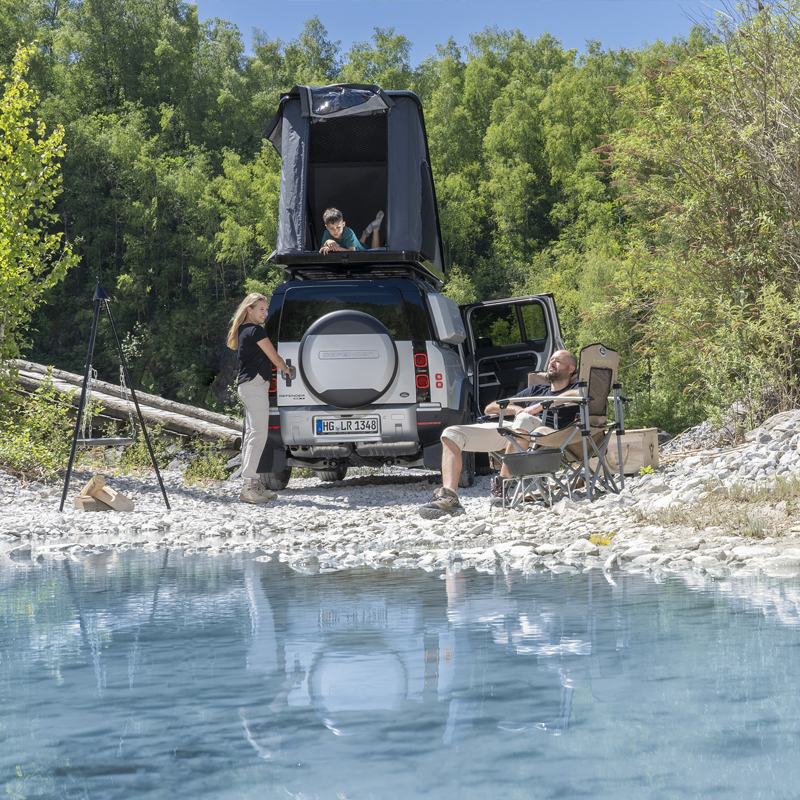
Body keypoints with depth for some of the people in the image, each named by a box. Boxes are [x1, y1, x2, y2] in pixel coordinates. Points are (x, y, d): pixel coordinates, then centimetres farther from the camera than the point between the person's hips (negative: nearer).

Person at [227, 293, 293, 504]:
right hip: (255, 384, -10)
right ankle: (248, 485, -18)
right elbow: (275, 358, -4)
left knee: (251, 434, 11)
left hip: (247, 384, 10)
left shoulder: (242, 330, 18)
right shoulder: (256, 331, -11)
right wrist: (286, 369, 14)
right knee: (258, 433, -13)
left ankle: (252, 483, 13)